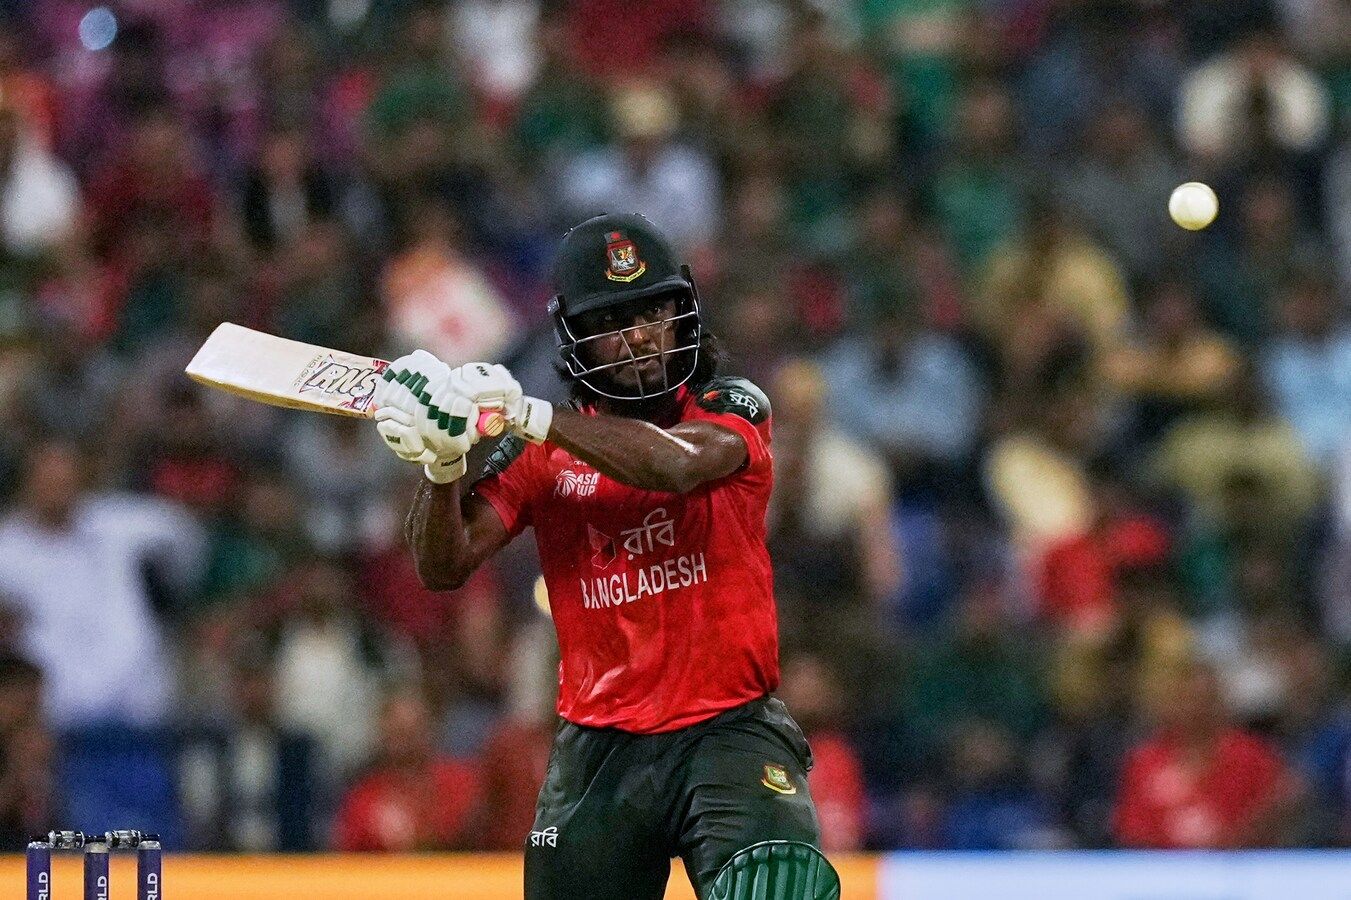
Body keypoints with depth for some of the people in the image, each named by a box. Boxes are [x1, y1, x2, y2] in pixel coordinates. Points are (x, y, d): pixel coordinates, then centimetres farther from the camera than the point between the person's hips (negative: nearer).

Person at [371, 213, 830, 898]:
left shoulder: (731, 410, 2)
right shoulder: (538, 452, 6)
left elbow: (674, 464, -22)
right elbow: (443, 568, -4)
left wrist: (531, 414, -30)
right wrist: (442, 462, -23)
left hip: (729, 729, -2)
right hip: (598, 751, 2)